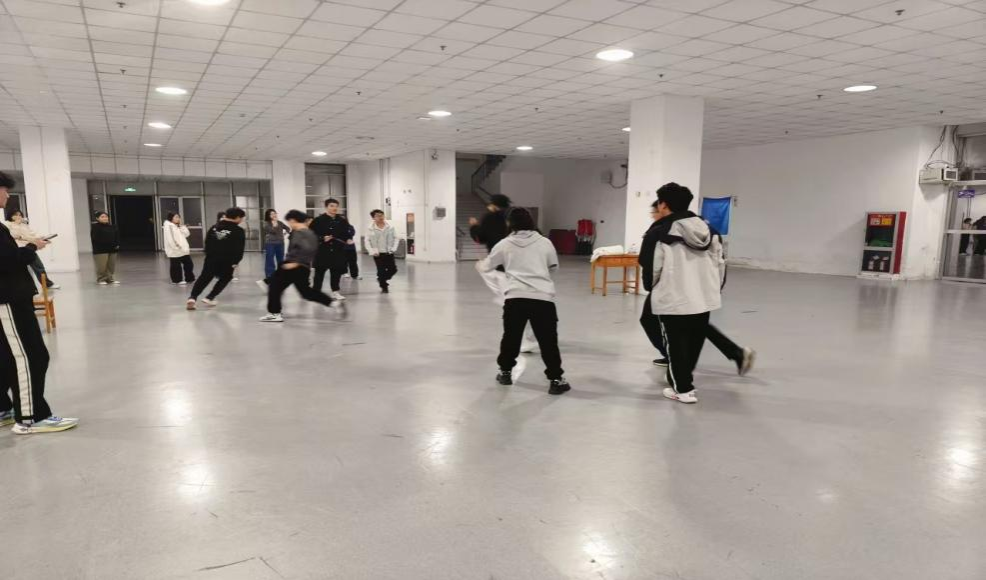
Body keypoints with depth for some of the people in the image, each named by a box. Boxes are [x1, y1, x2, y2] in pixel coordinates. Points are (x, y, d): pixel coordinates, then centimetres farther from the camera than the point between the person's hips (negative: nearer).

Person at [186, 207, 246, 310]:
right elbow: (239, 248, -10)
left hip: (211, 258, 4)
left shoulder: (214, 227, 10)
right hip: (227, 261, -4)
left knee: (204, 278, 10)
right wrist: (235, 261, -2)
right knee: (224, 279, 17)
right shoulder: (238, 231, -6)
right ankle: (209, 298, 10)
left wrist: (209, 255, 19)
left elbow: (207, 243, 13)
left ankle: (192, 297, -6)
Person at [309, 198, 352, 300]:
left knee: (337, 271, 11)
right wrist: (322, 238, -19)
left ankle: (335, 292, 23)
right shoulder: (318, 220, -7)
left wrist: (349, 239, -5)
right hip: (323, 250, -4)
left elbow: (347, 232, 15)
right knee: (319, 272, 1)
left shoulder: (342, 220, 7)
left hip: (338, 250, 4)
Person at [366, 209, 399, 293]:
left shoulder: (390, 227, -2)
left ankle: (382, 279, 29)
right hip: (378, 253, -2)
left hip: (388, 252, 2)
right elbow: (367, 241, -2)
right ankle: (384, 287, 18)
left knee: (393, 269, 2)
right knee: (381, 271, 0)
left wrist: (394, 248, -6)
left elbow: (395, 238, 4)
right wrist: (372, 251, -11)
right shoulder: (371, 229, -5)